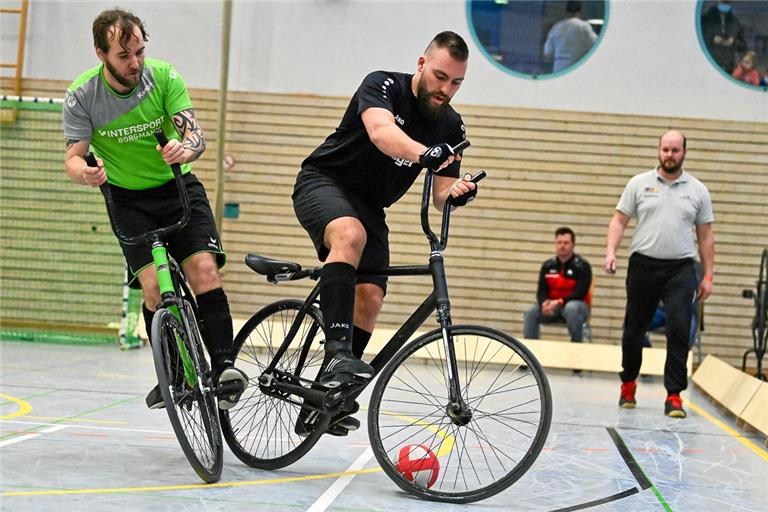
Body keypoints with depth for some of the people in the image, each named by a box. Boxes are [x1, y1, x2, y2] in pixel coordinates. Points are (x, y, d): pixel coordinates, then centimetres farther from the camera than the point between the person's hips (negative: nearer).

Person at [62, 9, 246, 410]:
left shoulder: (164, 77, -14)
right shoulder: (81, 97, -14)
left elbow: (194, 134, -21)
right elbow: (73, 158, -14)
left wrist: (184, 149, -45)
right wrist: (86, 172, -39)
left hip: (177, 187, 1)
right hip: (128, 199, 0)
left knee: (204, 270, -20)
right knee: (154, 284, -17)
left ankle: (224, 365, -20)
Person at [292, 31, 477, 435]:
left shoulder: (451, 126, -1)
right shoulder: (383, 85, -17)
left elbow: (440, 196, -3)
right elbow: (381, 132, -40)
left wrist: (457, 192, -27)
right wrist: (424, 154, -59)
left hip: (369, 206, 6)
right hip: (324, 182, -5)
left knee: (370, 297, -11)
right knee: (351, 234, -38)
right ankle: (337, 352, -45)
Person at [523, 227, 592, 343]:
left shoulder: (582, 265, -11)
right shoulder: (548, 265, 4)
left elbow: (580, 293, -19)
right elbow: (541, 291, 1)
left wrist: (559, 303, -29)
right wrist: (545, 303, -24)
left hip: (576, 304, -4)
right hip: (553, 305, 4)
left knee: (572, 308, -40)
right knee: (530, 313, -19)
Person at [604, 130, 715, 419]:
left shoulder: (698, 190, 7)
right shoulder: (639, 184, 5)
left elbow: (705, 236, 9)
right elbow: (619, 221, 4)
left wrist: (708, 276, 4)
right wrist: (611, 251, -12)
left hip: (680, 269, 0)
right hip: (643, 265, 0)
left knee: (679, 331, -11)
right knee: (634, 330, 10)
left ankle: (674, 395, -7)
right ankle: (628, 383, 31)